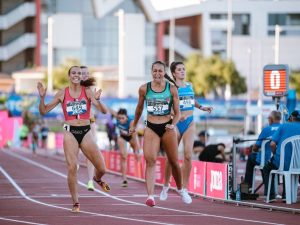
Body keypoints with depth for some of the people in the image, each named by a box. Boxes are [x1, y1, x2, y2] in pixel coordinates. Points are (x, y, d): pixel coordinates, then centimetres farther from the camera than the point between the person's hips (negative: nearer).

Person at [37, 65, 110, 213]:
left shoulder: (87, 92, 1)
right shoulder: (62, 94, 3)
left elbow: (104, 111, -6)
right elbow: (44, 111, 5)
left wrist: (97, 100, -25)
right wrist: (42, 97, -12)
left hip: (86, 132, 1)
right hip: (70, 132, -1)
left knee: (101, 168, -2)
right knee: (72, 167, -15)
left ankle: (97, 179, 37)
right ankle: (75, 203, -3)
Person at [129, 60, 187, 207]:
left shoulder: (172, 89, -2)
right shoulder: (144, 89, 0)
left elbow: (177, 112, 1)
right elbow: (139, 108, 16)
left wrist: (173, 124, -17)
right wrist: (134, 125, 25)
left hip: (167, 128, 0)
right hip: (151, 128, 0)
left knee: (174, 162, 10)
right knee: (150, 160, -17)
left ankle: (180, 189, 36)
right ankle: (150, 195, -26)